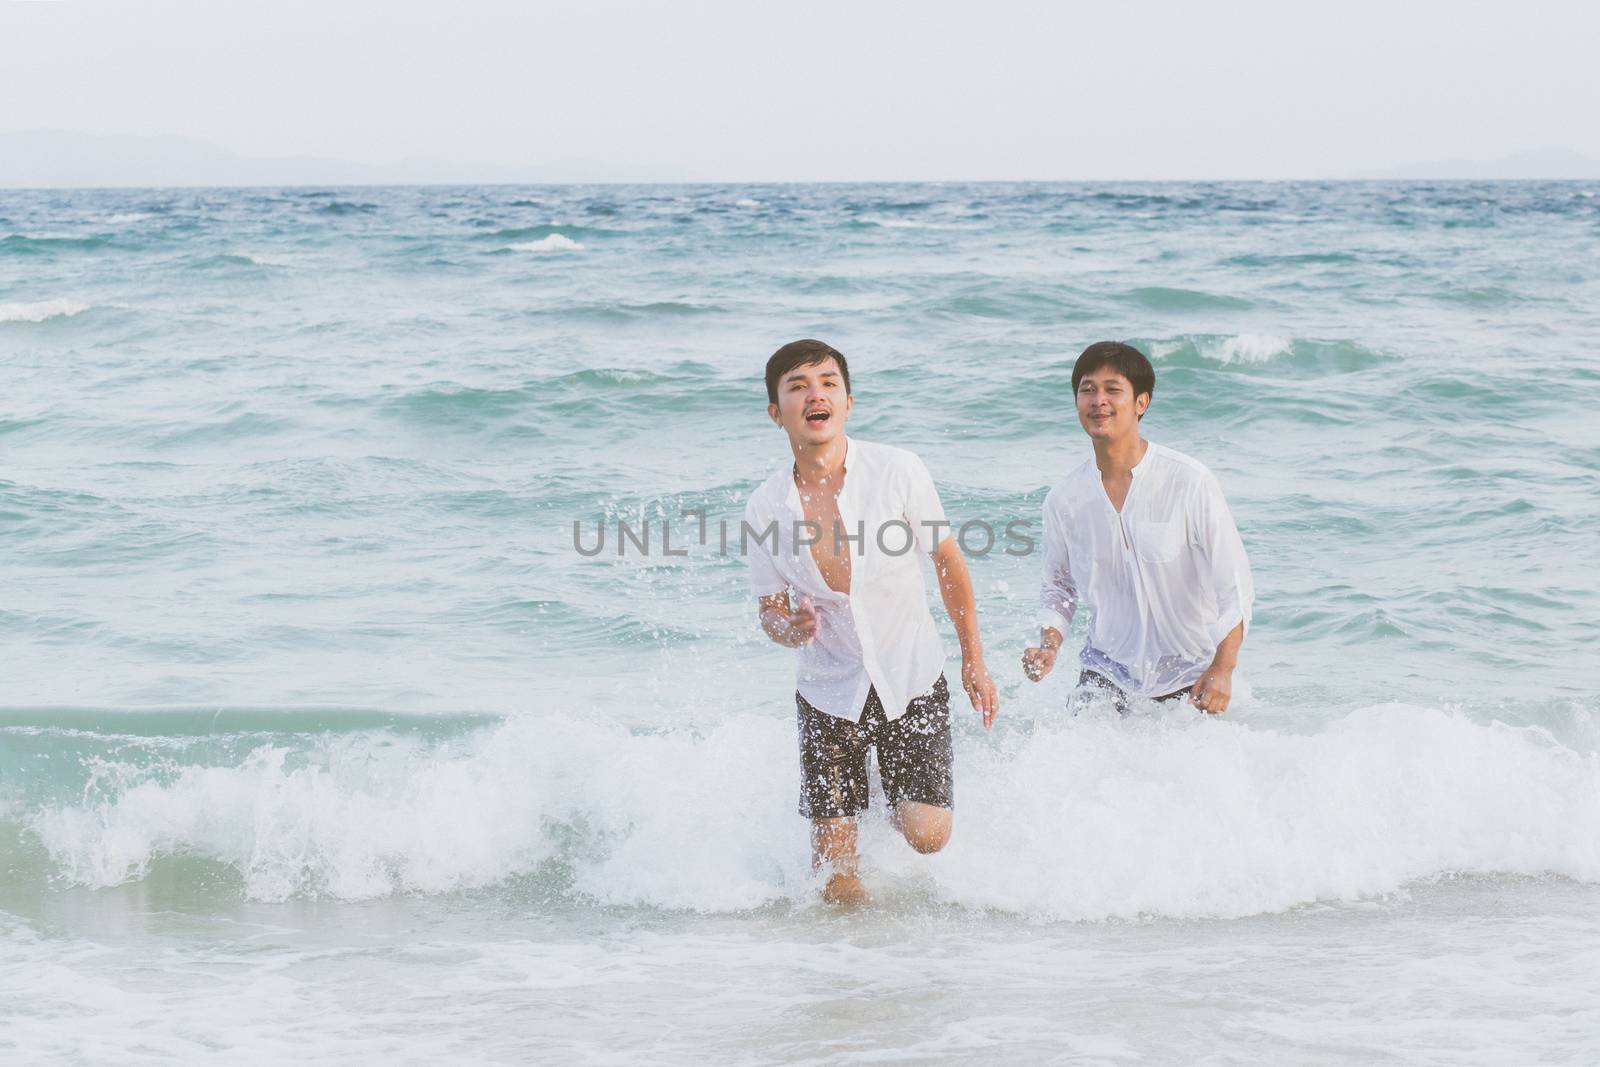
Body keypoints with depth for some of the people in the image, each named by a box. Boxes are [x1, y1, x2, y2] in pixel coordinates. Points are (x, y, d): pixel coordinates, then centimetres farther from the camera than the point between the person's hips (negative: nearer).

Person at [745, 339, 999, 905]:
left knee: (926, 836, -13)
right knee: (839, 888, -4)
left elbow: (949, 562, 0)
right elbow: (770, 610, 2)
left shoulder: (897, 471, -13)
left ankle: (901, 802, 22)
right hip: (830, 694, 0)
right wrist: (791, 629, -22)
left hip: (912, 682, 0)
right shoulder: (765, 509, -10)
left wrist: (974, 662, 3)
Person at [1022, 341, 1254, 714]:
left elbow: (1235, 583, -13)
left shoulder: (1191, 482, -15)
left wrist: (1222, 669, -22)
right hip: (1107, 668, 2)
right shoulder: (1064, 500, -3)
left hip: (1188, 673, -2)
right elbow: (1057, 587, 11)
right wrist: (1049, 645, -8)